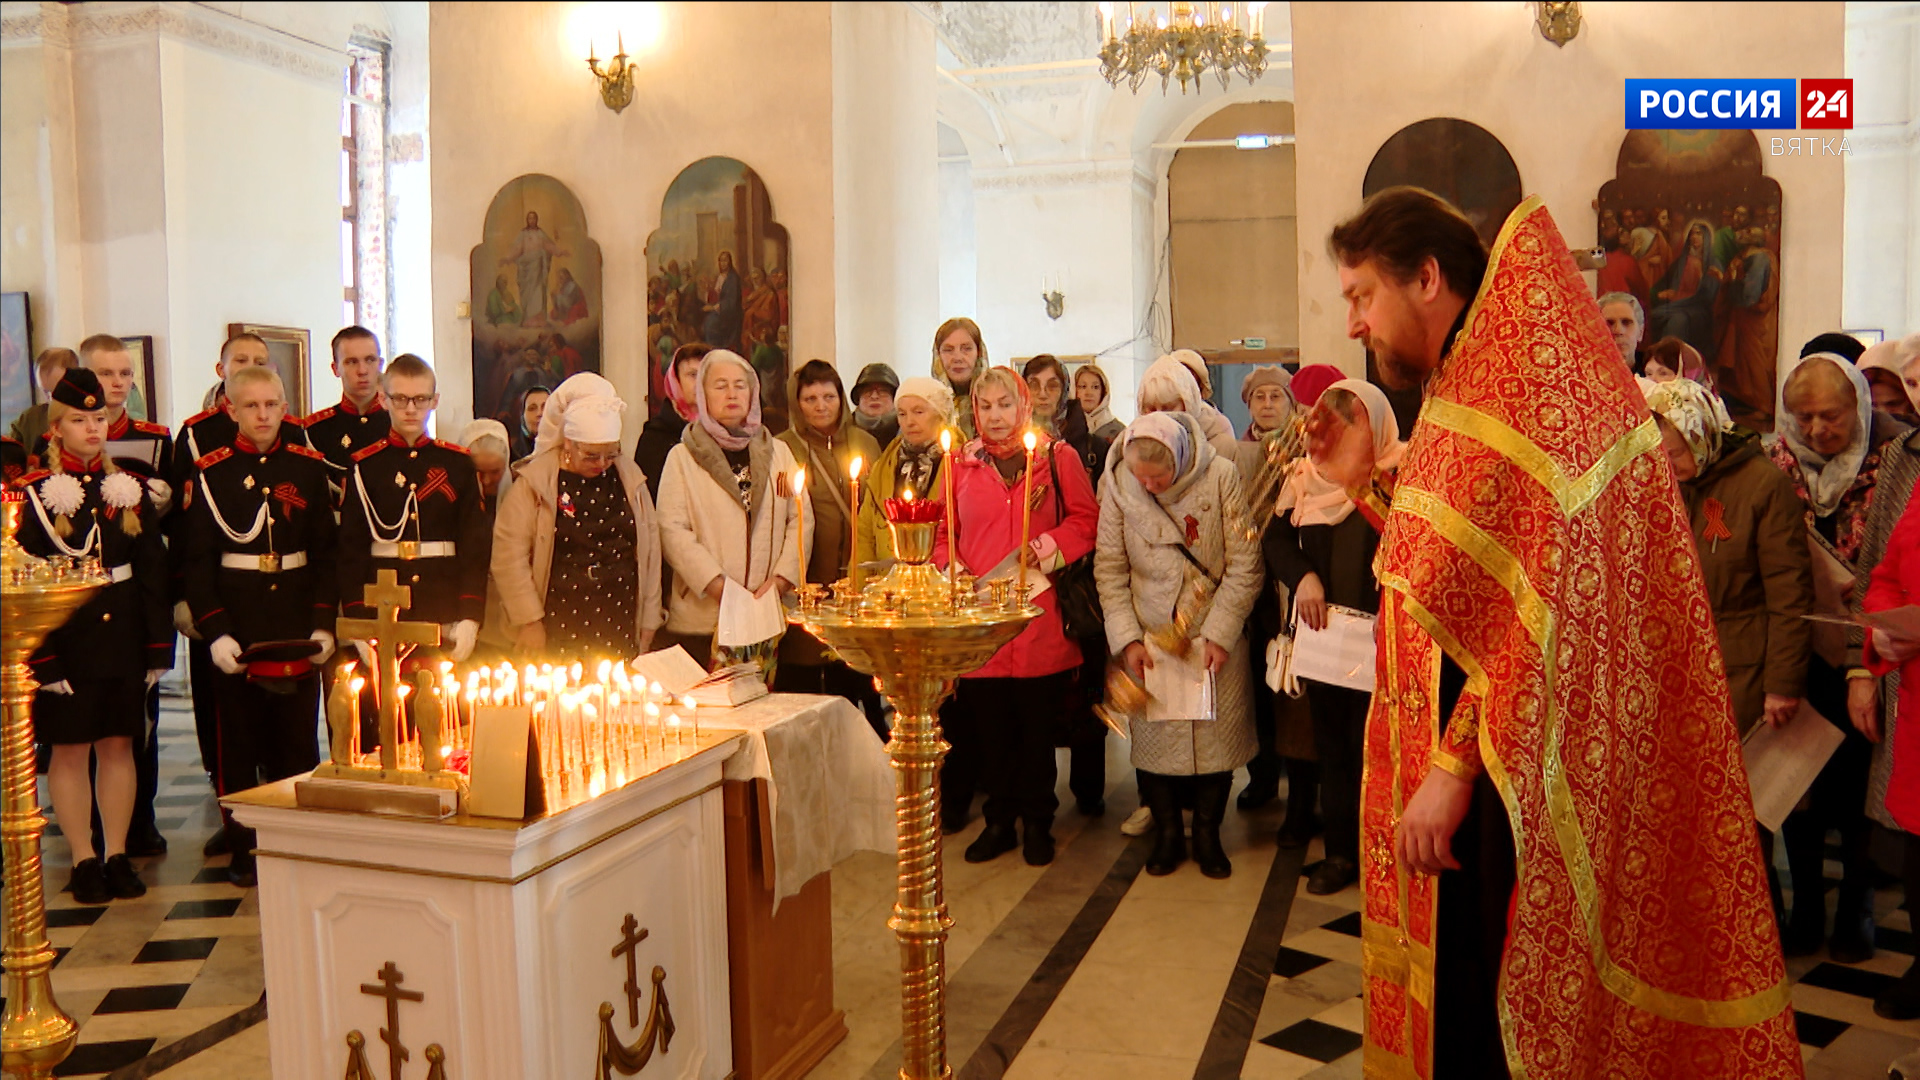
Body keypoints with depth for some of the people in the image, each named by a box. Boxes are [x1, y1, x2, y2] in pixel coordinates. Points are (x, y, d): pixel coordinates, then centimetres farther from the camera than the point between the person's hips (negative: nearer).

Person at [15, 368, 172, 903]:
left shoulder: (129, 488, 6)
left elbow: (153, 572, 7)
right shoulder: (36, 493, -4)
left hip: (122, 633, 3)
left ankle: (117, 855, 18)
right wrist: (41, 656, -13)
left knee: (118, 744, 9)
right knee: (70, 749, 4)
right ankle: (84, 861, 14)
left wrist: (158, 648, 3)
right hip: (64, 634, -3)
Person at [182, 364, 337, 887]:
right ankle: (242, 848, 17)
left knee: (297, 738, 6)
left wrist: (324, 622, -5)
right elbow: (198, 560, -2)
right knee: (239, 741, 6)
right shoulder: (211, 472, -1)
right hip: (237, 627, -1)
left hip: (298, 623, 1)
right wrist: (214, 630, -12)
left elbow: (327, 551, 4)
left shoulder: (309, 467, 4)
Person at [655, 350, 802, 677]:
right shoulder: (682, 457, 5)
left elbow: (799, 518, 8)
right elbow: (672, 530, -5)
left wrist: (781, 578, -6)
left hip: (768, 613, 3)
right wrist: (718, 586, -14)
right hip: (703, 617, -2)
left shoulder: (777, 452, 15)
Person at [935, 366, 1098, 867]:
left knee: (1037, 726, 5)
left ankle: (1037, 822, 20)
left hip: (1038, 616, -2)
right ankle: (999, 821, 22)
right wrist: (950, 567, -3)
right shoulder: (962, 464, 11)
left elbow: (1085, 520, 4)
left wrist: (1052, 546, -13)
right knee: (989, 726, 7)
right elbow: (945, 534, 15)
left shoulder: (1057, 459, 4)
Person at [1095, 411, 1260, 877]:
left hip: (1215, 636, -1)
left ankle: (1207, 834, 26)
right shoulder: (1118, 484, -7)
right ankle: (1167, 834, 25)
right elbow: (1109, 568, -2)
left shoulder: (1222, 476, -12)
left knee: (1217, 735, 6)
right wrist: (1127, 638, -7)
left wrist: (1219, 633, -10)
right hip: (1148, 637, 1)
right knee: (1153, 737, 6)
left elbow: (1244, 564, -8)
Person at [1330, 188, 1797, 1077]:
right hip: (1451, 774, 9)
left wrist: (1457, 766, -23)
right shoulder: (1468, 389, 14)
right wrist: (1366, 478, 12)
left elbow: (1541, 607, -23)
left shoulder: (1531, 384, -17)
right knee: (1446, 998, 18)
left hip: (1503, 790, -9)